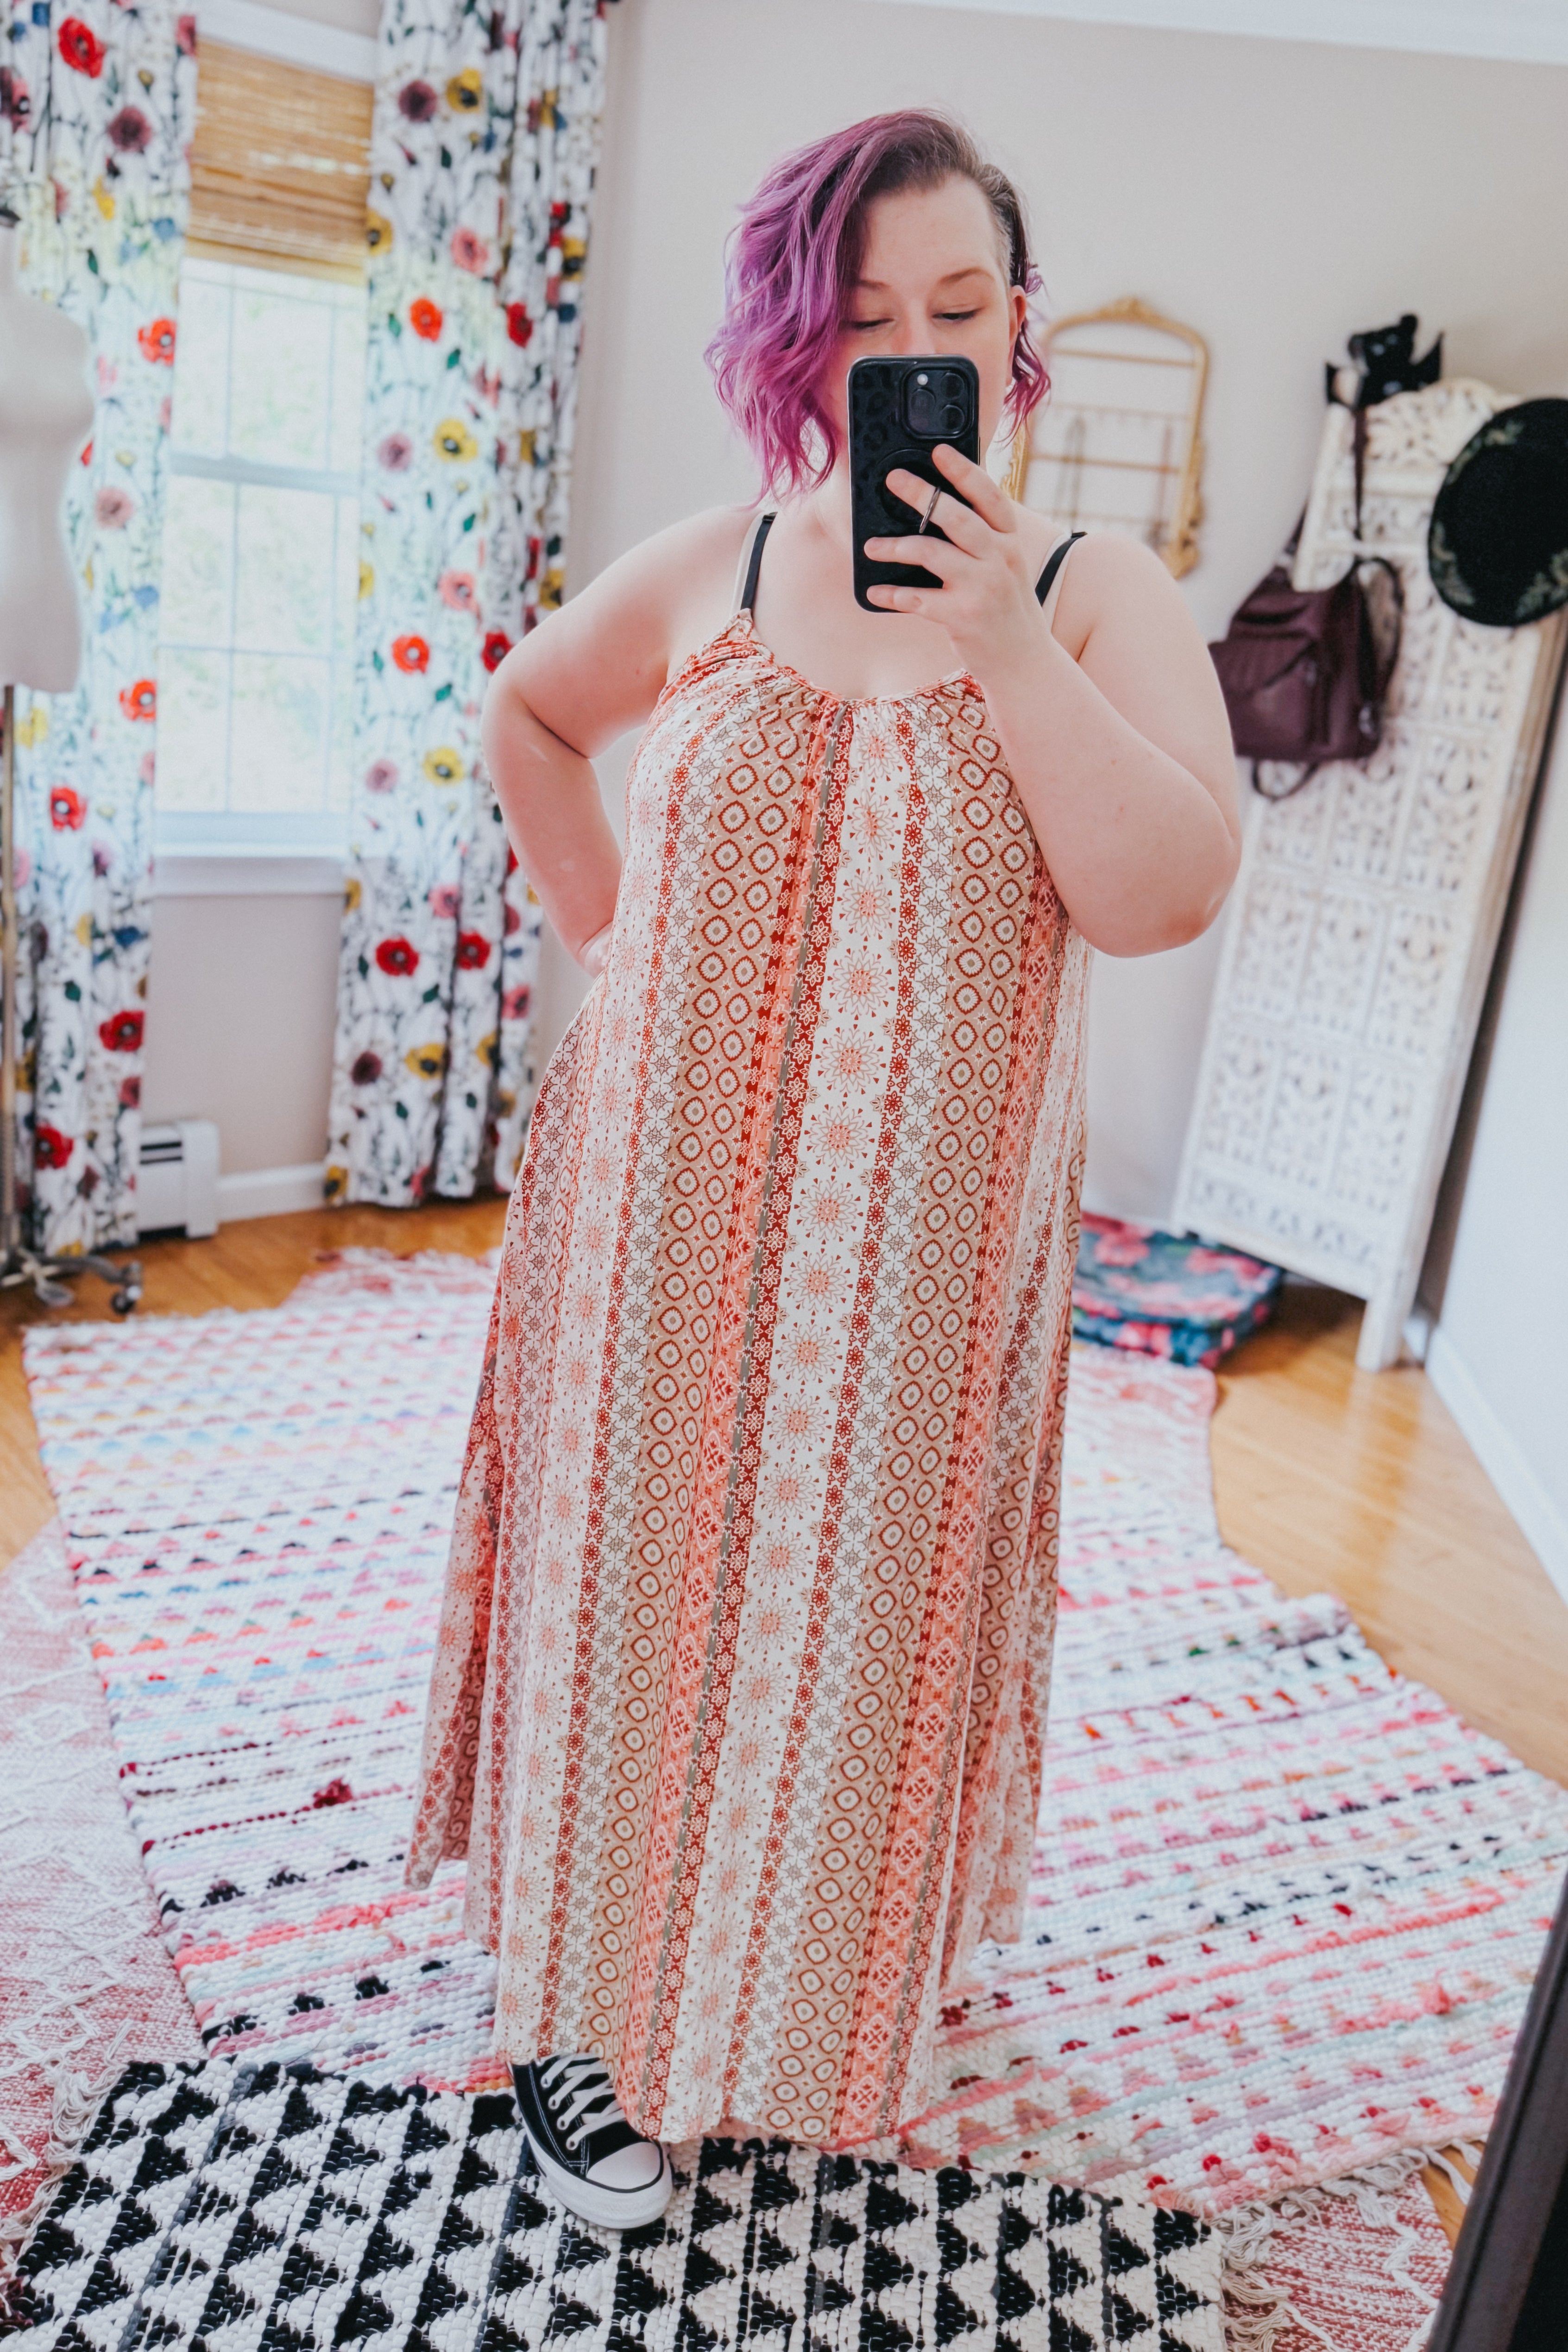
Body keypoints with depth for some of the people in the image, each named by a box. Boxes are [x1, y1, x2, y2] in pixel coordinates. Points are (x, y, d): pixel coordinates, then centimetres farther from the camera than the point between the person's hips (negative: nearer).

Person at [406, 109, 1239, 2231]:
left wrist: (1009, 645, -24)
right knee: (634, 1571, 10)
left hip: (919, 1233, -1)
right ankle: (589, 1999, 32)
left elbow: (1168, 897, -17)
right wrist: (601, 925, 8)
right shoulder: (716, 562, 3)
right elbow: (527, 717, 20)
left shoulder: (1104, 594, -3)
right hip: (666, 1190, 2)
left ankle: (818, 1976, 40)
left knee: (859, 1593, 12)